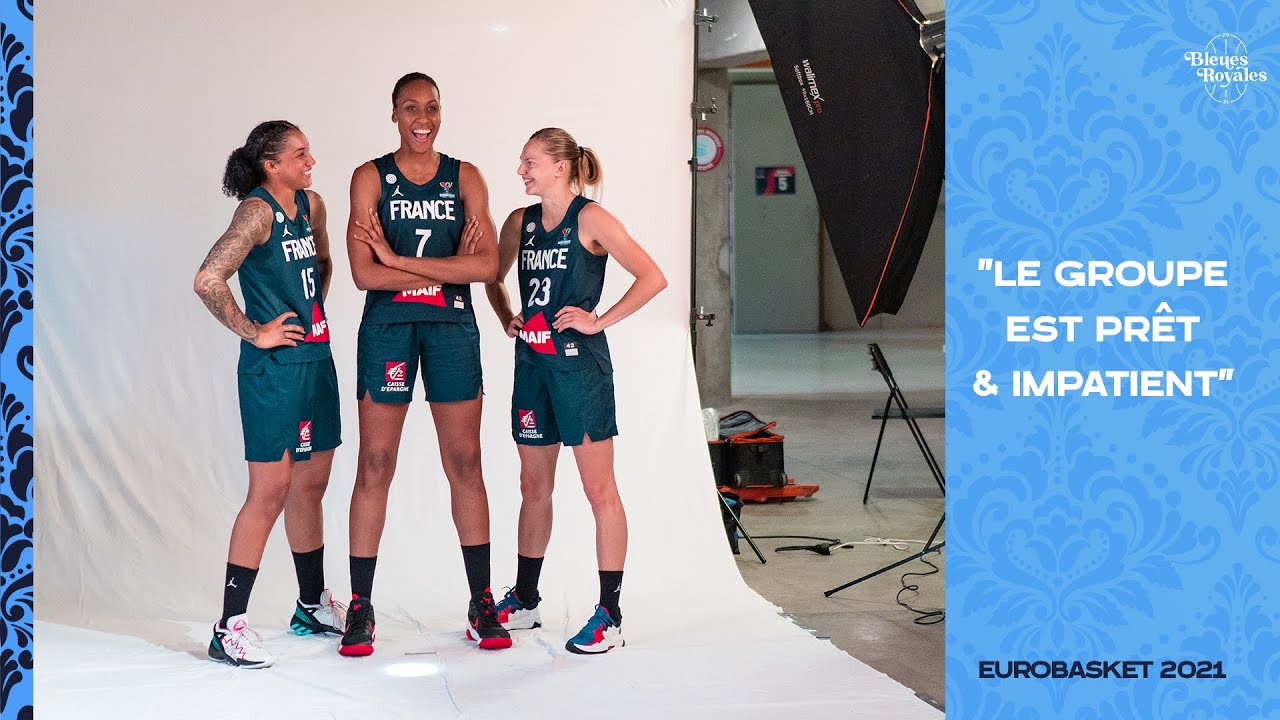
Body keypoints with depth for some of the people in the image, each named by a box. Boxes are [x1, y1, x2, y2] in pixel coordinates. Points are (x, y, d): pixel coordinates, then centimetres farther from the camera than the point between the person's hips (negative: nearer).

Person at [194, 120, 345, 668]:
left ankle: (313, 606, 29)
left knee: (312, 484, 15)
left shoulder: (311, 206, 10)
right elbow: (208, 280, -25)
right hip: (273, 369, -8)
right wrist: (253, 333, -17)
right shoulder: (257, 212, -14)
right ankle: (230, 628, -2)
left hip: (316, 360, 8)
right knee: (271, 489, -8)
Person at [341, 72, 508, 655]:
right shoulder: (371, 178, 2)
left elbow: (487, 265, -7)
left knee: (465, 464, 4)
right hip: (387, 327, -1)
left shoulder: (464, 178, 6)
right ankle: (361, 606, 6)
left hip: (452, 328, 2)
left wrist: (398, 259, -11)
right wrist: (448, 269, -10)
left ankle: (482, 603, 12)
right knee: (374, 465, -1)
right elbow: (364, 274, -9)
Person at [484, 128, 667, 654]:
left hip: (579, 362, -6)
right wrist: (507, 319, 11)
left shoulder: (589, 219, -9)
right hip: (532, 363, 7)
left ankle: (610, 616, 2)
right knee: (534, 486, 15)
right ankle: (523, 601, 27)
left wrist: (598, 320, -14)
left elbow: (652, 278, -15)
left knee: (599, 489, -2)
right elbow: (492, 277, 27)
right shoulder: (520, 222, 9)